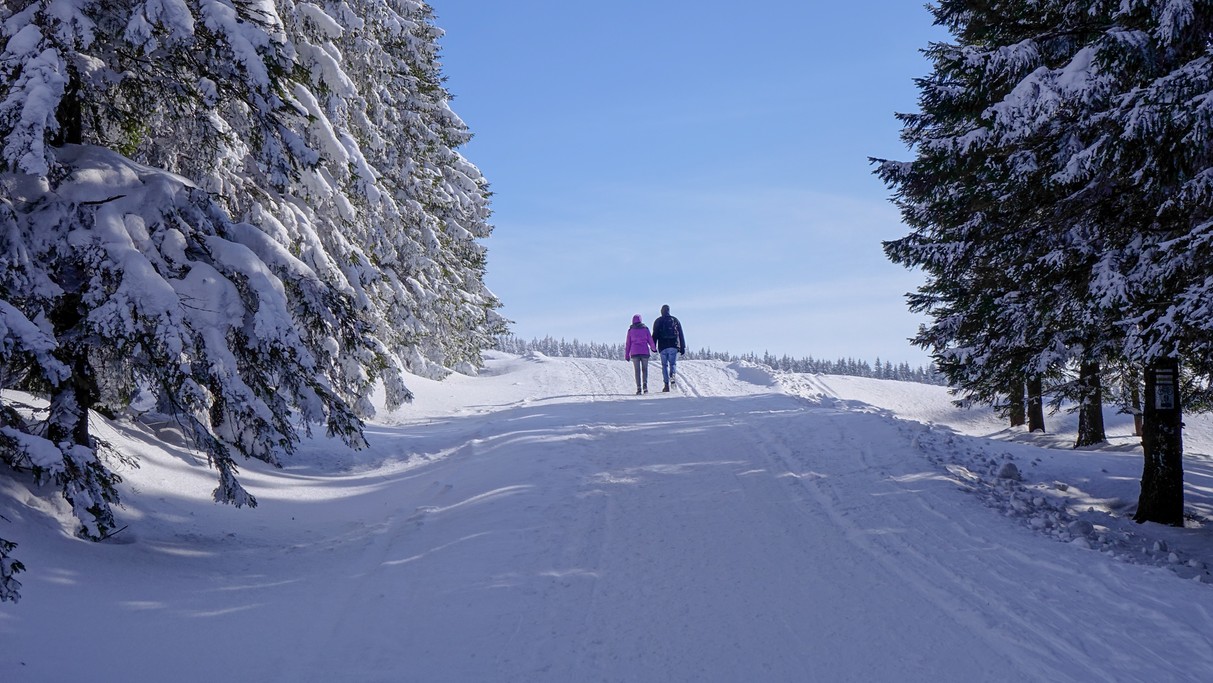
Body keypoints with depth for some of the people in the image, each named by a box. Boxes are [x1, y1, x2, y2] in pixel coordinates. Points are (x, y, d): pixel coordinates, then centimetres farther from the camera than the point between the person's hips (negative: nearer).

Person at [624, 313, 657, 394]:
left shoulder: (630, 330, 5)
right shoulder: (645, 328, 4)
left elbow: (628, 343, 5)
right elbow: (650, 340, 5)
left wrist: (627, 355, 9)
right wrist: (654, 348, 22)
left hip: (634, 352, 0)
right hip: (645, 351, 0)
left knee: (637, 370, 3)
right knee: (644, 369, 8)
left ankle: (639, 388, -7)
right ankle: (645, 384, -14)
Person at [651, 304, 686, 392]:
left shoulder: (658, 321, 7)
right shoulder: (675, 320, 11)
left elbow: (655, 335, 0)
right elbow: (681, 335, 10)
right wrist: (683, 347, 11)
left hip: (663, 347, -1)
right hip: (674, 346, 1)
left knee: (665, 365, 4)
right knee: (673, 363, 9)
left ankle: (667, 385, -4)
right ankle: (672, 375, -21)